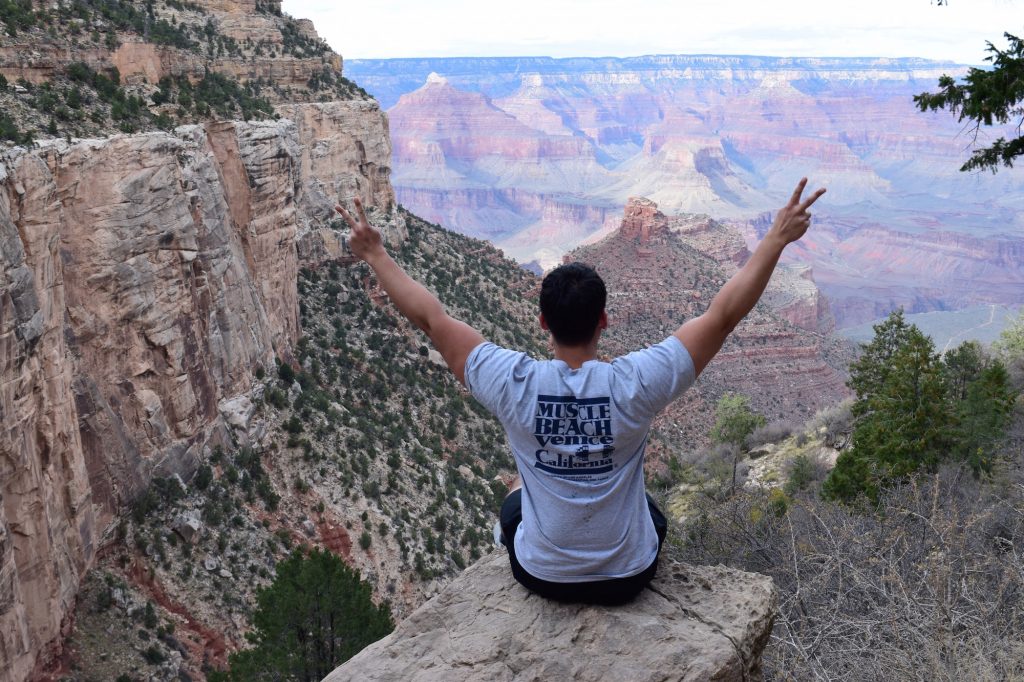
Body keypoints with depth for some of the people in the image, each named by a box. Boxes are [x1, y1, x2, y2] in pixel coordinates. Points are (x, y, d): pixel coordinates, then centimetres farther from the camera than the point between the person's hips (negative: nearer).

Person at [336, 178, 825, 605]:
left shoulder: (514, 385, -22)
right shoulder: (634, 384, -24)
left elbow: (431, 319, -13)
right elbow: (724, 314, -19)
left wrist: (374, 254, -1)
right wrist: (777, 238, -11)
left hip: (540, 575, 0)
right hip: (628, 578, 0)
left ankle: (551, 597, 50)